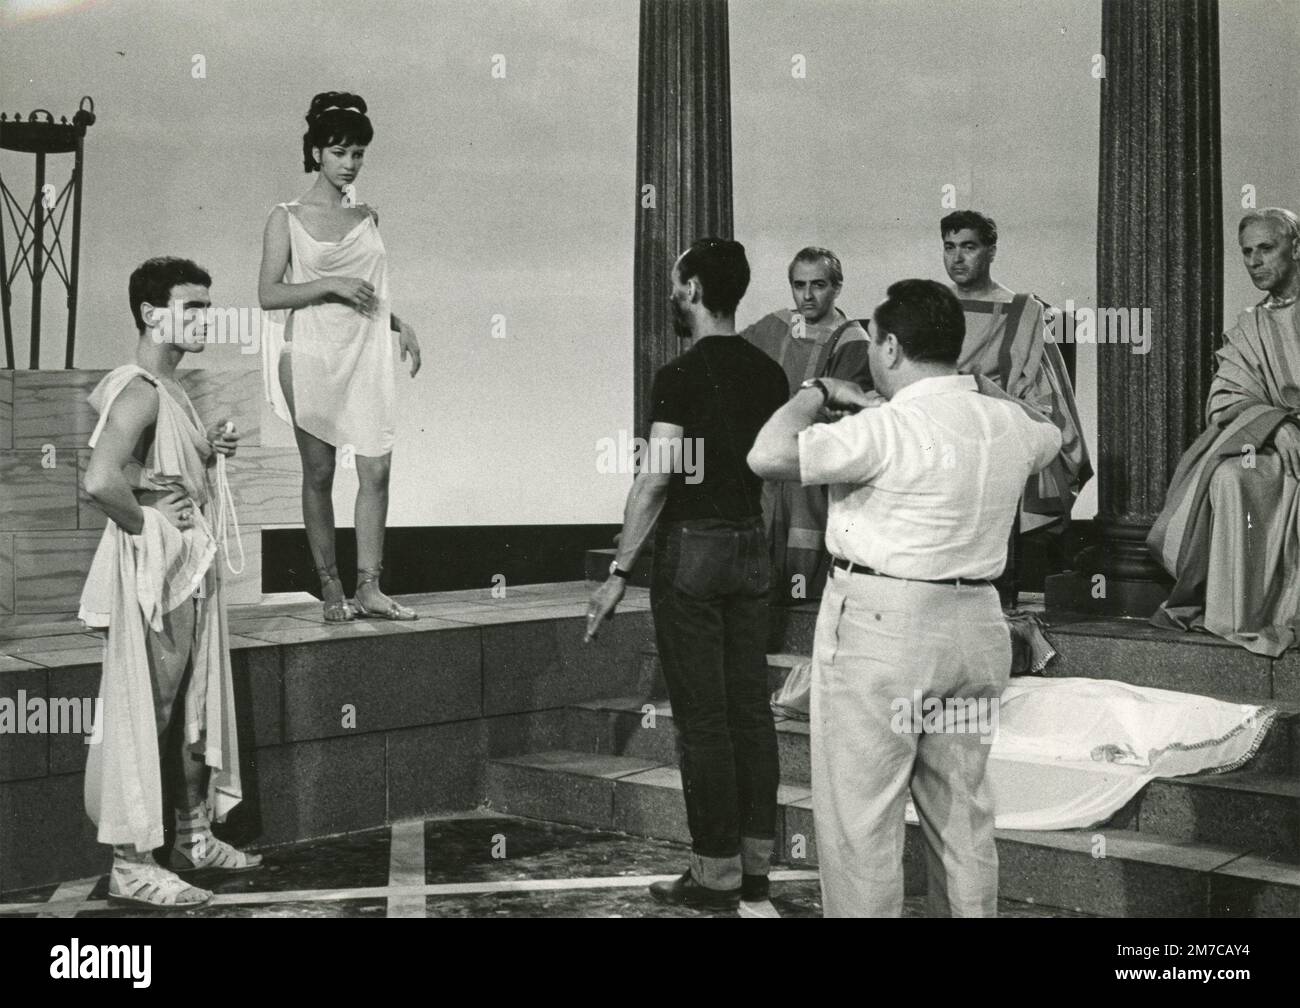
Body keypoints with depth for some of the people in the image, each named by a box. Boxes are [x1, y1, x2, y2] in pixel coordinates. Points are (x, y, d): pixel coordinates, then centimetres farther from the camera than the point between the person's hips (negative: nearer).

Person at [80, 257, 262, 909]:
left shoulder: (172, 392, 14)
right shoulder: (139, 392, -18)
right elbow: (101, 481, -32)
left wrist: (209, 451, 7)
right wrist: (148, 527, -18)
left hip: (192, 574, 10)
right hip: (153, 577, -10)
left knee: (194, 713, 17)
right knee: (144, 715, -4)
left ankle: (195, 839, 30)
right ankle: (130, 866, 3)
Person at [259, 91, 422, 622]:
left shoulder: (367, 217, 13)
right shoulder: (287, 218, 1)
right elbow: (268, 294, -5)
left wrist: (399, 324, 9)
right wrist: (330, 285, -15)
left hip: (365, 353, 4)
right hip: (312, 354, -3)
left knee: (377, 467, -5)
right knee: (319, 472, 2)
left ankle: (369, 587, 1)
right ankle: (331, 588, 10)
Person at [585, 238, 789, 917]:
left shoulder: (681, 376, -13)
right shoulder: (768, 373, 7)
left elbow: (656, 478, -17)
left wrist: (619, 571, -15)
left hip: (692, 549, -7)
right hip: (752, 544, 7)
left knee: (702, 717, 0)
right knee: (750, 708, 9)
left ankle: (716, 873, 5)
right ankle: (755, 872, 15)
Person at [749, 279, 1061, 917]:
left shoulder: (889, 428, -16)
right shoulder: (1009, 421, 7)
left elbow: (767, 457, -21)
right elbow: (1049, 436, 31)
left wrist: (818, 393, -6)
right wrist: (981, 385, 32)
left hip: (880, 627, -7)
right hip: (976, 625, 7)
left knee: (860, 820, 1)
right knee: (963, 815, 16)